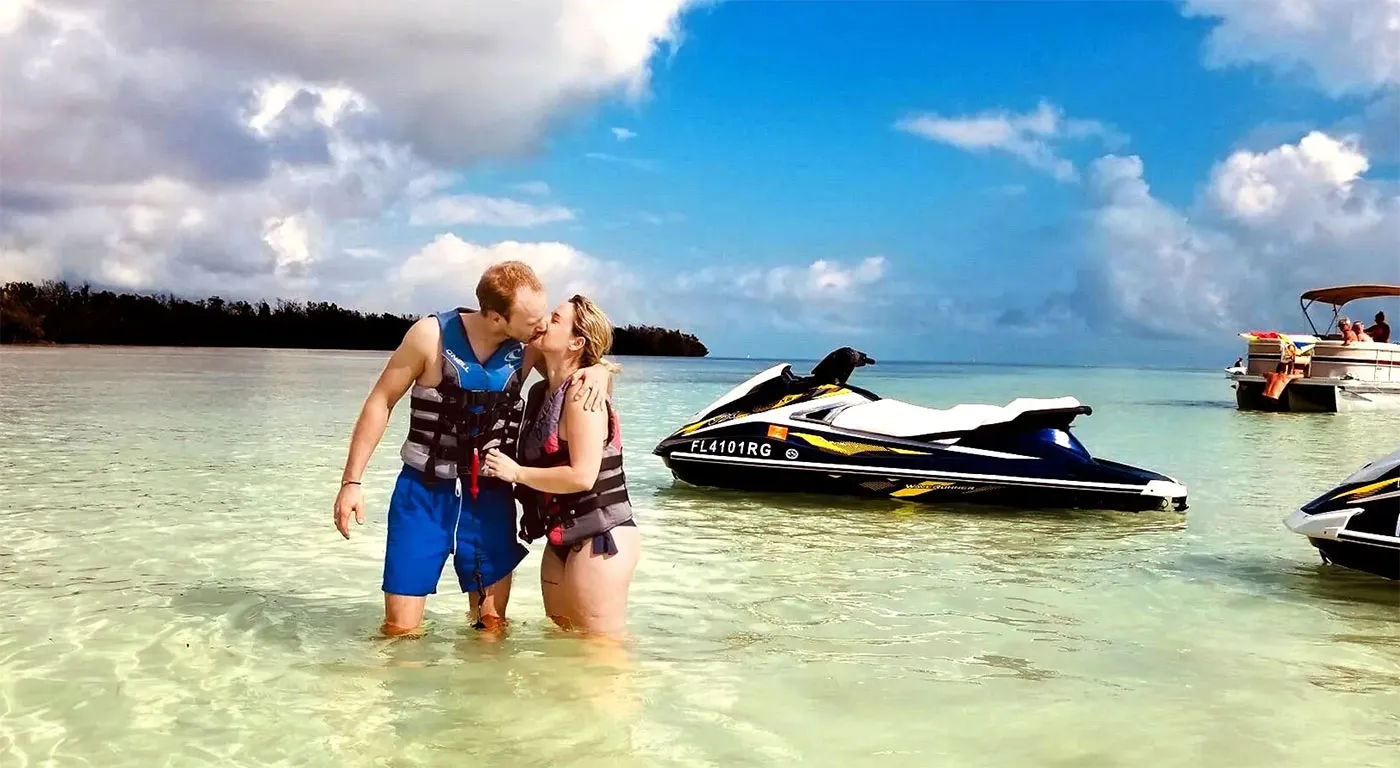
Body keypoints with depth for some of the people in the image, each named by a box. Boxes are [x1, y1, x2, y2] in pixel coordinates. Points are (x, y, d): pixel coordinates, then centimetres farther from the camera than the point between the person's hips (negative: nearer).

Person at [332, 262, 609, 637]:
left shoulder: (530, 345, -7)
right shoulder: (431, 335, -15)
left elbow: (587, 361, 8)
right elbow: (381, 402, -6)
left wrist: (598, 371, -18)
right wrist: (351, 481, -8)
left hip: (490, 496, 3)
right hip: (423, 492, -2)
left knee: (491, 627, 9)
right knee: (400, 630, 0)